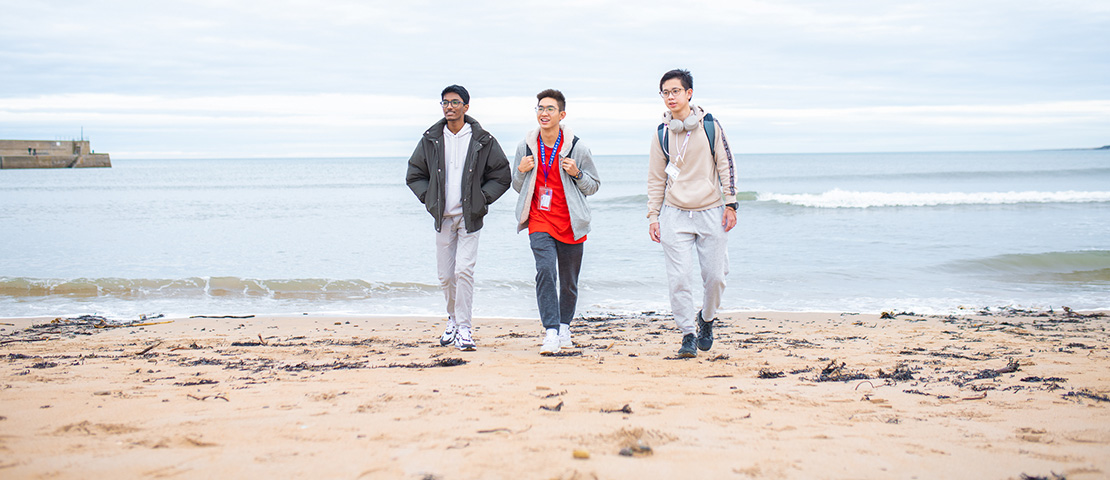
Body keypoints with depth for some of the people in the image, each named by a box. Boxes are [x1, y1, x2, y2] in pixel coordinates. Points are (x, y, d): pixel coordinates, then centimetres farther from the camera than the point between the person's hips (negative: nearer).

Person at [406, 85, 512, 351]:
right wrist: (429, 198, 2)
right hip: (443, 218, 3)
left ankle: (464, 328, -10)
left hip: (470, 217, -3)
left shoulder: (483, 141, -1)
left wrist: (481, 199, -5)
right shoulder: (430, 140, 5)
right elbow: (414, 175, 14)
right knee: (446, 276, 7)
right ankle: (453, 319, 29)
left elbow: (501, 176, 5)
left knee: (464, 270, -15)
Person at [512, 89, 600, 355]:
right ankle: (551, 333, -20)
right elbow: (518, 187, 14)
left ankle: (564, 327, 31)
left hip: (570, 223, 0)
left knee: (569, 281, 9)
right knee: (545, 271, -19)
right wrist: (522, 171, -8)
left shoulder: (577, 148, -4)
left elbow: (593, 185, 5)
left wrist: (576, 173, -14)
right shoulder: (526, 146, 3)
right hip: (539, 222, 0)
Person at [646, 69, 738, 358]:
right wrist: (653, 216, 5)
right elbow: (656, 179, 10)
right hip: (675, 215, 0)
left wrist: (730, 204, -1)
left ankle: (706, 319, 29)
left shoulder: (710, 126, 1)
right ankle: (688, 334, 3)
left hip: (711, 212, 0)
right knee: (679, 277, -8)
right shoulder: (661, 134, 4)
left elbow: (726, 166, 4)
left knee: (715, 275, 2)